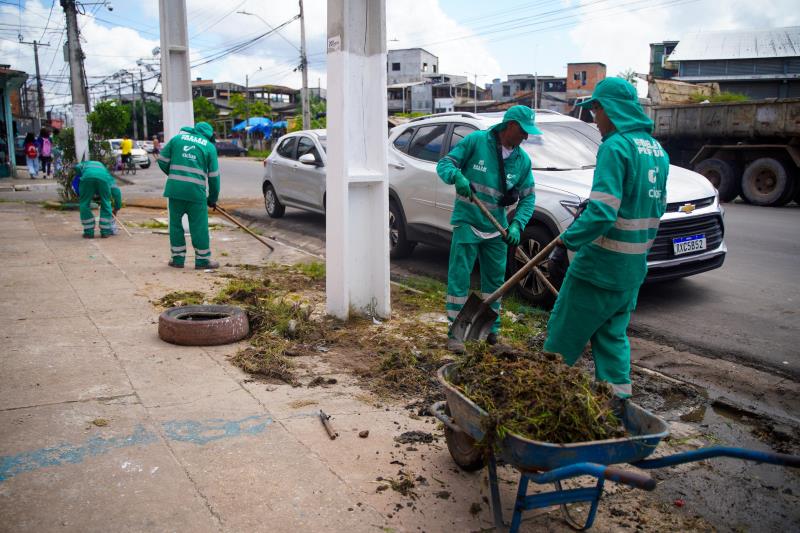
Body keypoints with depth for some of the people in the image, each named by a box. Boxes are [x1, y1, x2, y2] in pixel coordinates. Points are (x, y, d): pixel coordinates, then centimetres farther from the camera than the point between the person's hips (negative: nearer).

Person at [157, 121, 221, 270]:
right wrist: (213, 198, 14)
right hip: (195, 191, -2)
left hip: (174, 189, 2)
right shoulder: (209, 146, 6)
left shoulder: (177, 138, 12)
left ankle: (178, 258, 20)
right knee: (199, 226, 6)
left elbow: (162, 160, 12)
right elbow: (214, 176, 5)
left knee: (175, 223, 13)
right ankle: (202, 260, 12)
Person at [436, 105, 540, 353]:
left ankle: (492, 328, 30)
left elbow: (528, 197, 3)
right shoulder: (476, 141, -10)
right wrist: (457, 176, -30)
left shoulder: (523, 160, 1)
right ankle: (455, 332, 5)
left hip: (496, 229, 5)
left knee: (495, 279, 14)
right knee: (459, 277, -4)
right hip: (467, 224, -4)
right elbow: (445, 163, -7)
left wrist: (517, 225, -13)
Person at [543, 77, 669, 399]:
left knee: (565, 329, 3)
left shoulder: (616, 146, -17)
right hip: (634, 265, 9)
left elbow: (601, 213, -25)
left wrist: (569, 238, -13)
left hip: (602, 264, -9)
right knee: (613, 332, 17)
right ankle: (619, 392, 20)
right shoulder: (656, 149, 11)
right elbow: (657, 207, 18)